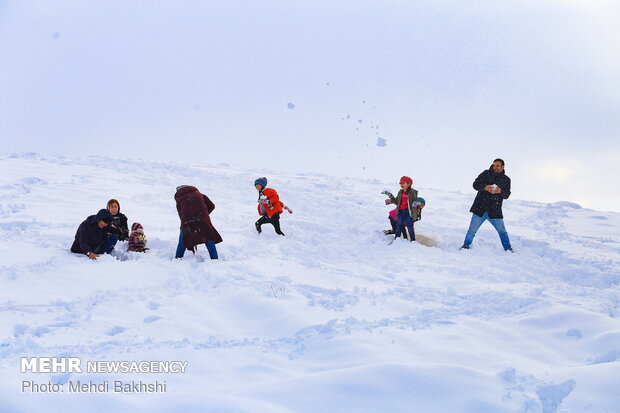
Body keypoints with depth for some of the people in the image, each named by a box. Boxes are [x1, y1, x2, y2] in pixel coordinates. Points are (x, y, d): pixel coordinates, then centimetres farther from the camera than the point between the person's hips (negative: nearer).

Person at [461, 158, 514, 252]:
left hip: (495, 211, 1)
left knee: (502, 231, 5)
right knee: (472, 230, -2)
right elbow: (475, 184, -2)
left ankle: (508, 248, 19)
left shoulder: (506, 179, 10)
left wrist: (500, 191, -19)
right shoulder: (486, 174, 4)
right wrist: (485, 187, -21)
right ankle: (466, 246, 11)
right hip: (480, 209, -1)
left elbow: (506, 195, 3)